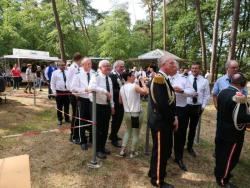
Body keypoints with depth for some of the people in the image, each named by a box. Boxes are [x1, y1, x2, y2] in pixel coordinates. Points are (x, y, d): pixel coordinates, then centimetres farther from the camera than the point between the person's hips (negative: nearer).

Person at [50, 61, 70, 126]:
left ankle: (67, 118, 26)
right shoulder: (55, 73, -1)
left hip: (67, 92, 3)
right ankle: (59, 120, 20)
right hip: (59, 92, -3)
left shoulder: (67, 72, 7)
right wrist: (54, 91, -7)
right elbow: (52, 83, 0)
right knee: (59, 107, 5)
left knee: (67, 106, 11)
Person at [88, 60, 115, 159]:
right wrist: (105, 91, -39)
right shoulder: (96, 77, -14)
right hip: (98, 106, -7)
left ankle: (103, 147, 33)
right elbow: (91, 87, -36)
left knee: (105, 128, 16)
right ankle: (98, 150, 20)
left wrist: (112, 106, 14)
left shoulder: (109, 79, 10)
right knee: (98, 128, 3)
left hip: (107, 106, 7)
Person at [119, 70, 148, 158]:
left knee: (128, 131, 23)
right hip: (136, 113, -6)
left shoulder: (122, 88, 4)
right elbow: (146, 91, -30)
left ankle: (123, 150, 20)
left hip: (127, 113, 6)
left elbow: (120, 101, 14)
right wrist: (143, 82, -15)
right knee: (136, 133, 10)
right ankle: (133, 152, 20)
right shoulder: (134, 86, -17)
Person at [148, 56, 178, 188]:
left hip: (164, 121, 10)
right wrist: (173, 120, -14)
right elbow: (162, 104, -28)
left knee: (165, 149, 23)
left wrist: (174, 117, 3)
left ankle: (154, 172, 42)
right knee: (161, 151, 6)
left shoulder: (164, 78, 11)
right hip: (160, 122, -10)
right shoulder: (159, 79, -21)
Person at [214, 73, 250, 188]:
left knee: (220, 153, 21)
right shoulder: (239, 96, -24)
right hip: (233, 134, -8)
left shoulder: (222, 92, 3)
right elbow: (240, 118, -29)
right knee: (229, 157, 7)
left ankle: (219, 172, 39)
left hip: (221, 130, 8)